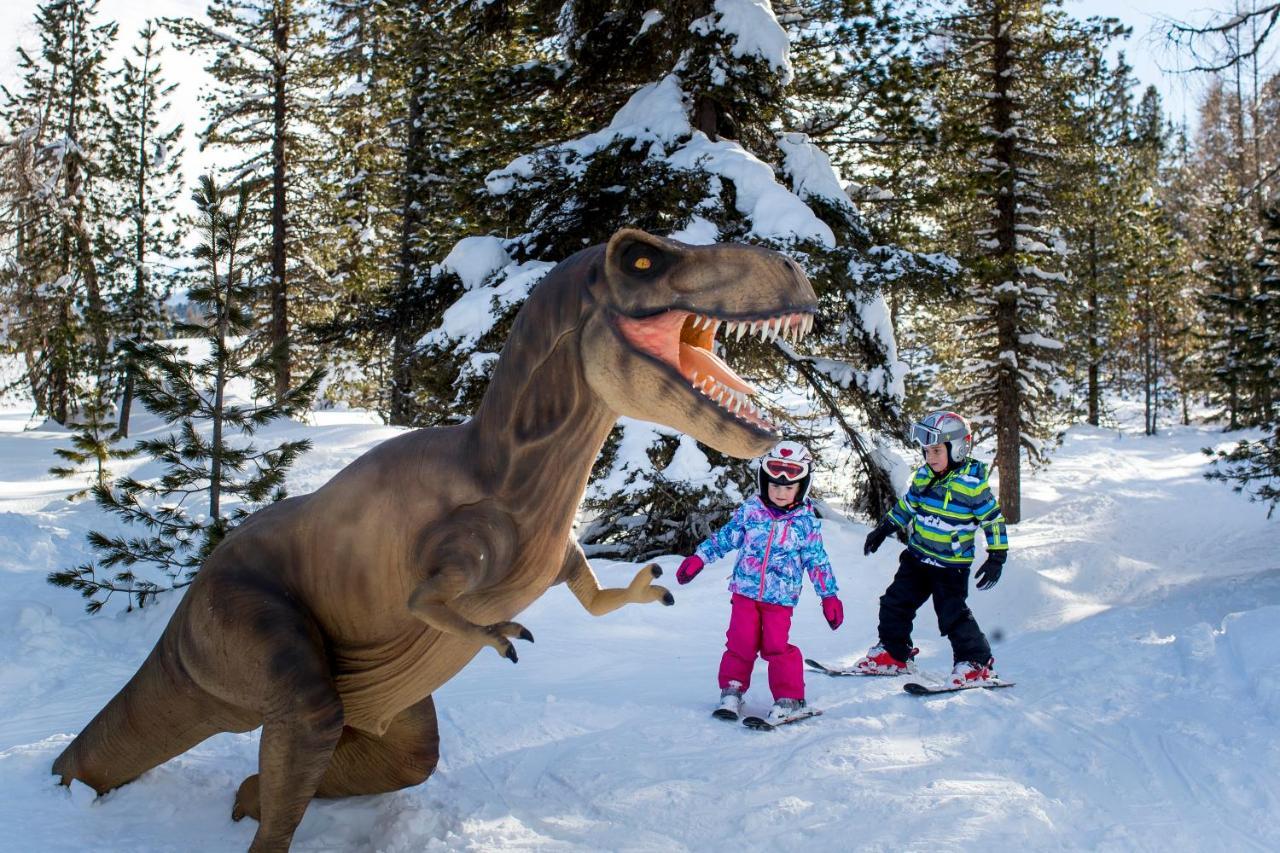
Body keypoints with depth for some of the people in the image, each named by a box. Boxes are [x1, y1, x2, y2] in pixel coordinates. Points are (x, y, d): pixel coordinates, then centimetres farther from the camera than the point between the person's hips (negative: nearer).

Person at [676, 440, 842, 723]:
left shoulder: (807, 521, -2)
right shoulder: (750, 510, -1)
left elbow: (817, 561, 5)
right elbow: (725, 537, 10)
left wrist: (829, 596, 5)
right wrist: (698, 557, 7)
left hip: (780, 597, -2)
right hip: (745, 591, 2)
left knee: (776, 646, -7)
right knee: (740, 643, 3)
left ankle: (789, 698, 6)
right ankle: (732, 690, 21)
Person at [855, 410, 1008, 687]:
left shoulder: (973, 483, -16)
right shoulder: (924, 475, 2)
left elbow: (993, 519, -10)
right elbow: (907, 504, 17)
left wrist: (997, 556, -11)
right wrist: (884, 529, 18)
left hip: (951, 565, -7)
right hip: (916, 557, 7)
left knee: (953, 615, -9)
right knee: (895, 604, 9)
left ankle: (977, 663, 7)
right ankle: (894, 654, 24)